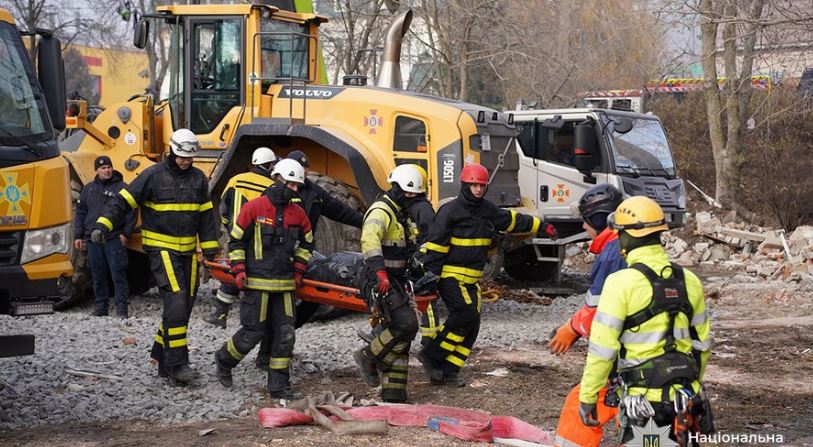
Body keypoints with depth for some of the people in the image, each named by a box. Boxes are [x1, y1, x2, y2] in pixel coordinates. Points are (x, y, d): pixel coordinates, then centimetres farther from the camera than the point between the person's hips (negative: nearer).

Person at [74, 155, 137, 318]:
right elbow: (80, 213, 19)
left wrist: (125, 233, -8)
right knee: (97, 275, 8)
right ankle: (100, 306, 16)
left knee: (118, 273, -7)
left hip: (114, 239, -4)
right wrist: (79, 236, 12)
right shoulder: (88, 189, 16)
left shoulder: (121, 187, 2)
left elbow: (131, 212, -1)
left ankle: (121, 308, -6)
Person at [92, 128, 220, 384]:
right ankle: (177, 364, -15)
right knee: (176, 299, -17)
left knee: (185, 304, 6)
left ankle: (163, 360, 19)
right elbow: (124, 201, -8)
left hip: (188, 250, 6)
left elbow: (206, 216, 14)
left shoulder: (198, 179, 9)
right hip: (161, 248, -6)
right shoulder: (153, 175, -6)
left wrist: (210, 250, 10)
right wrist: (103, 225, -21)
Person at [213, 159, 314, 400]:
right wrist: (239, 270, -5)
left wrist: (298, 270, 15)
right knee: (253, 331, -2)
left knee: (285, 334, 1)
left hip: (285, 283, 5)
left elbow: (306, 244, 24)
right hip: (258, 282, -5)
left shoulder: (298, 214, 8)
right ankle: (223, 360, 26)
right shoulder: (254, 208, -6)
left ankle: (279, 385, 9)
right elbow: (236, 240, 1)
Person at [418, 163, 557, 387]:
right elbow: (436, 245, -13)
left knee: (471, 325, 2)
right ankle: (431, 355, -11)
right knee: (466, 314, -21)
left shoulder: (488, 210, 9)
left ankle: (447, 371, 7)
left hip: (471, 279, 8)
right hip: (449, 275, -8)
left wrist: (541, 226, 27)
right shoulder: (450, 211, -12)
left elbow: (513, 220, 25)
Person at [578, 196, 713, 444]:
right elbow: (702, 343, 14)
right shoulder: (689, 281, 5)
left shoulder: (621, 283, -13)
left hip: (642, 399, -6)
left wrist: (587, 398, -5)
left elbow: (602, 348, -13)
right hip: (686, 400, 6)